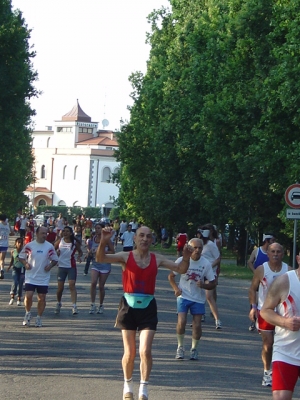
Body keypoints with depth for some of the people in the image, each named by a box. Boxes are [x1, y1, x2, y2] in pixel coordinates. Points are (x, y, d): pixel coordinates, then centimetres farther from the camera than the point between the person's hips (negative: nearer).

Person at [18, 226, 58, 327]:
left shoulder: (50, 247, -1)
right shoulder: (29, 246, -4)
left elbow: (55, 259, 8)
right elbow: (21, 256, 6)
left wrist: (50, 266, -11)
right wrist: (25, 264, -12)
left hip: (44, 278, 1)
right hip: (30, 277, -1)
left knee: (42, 298, 3)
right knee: (28, 295, -11)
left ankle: (39, 318, 16)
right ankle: (28, 313, 14)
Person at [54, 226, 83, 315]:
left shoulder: (75, 243, -1)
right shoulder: (60, 241, 1)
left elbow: (80, 251, 12)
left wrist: (79, 257, -8)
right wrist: (56, 252, -10)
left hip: (71, 267, -2)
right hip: (61, 266, 2)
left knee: (72, 285, -14)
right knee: (60, 288, 5)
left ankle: (74, 306, -19)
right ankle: (59, 303, 30)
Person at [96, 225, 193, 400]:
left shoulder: (157, 259, 2)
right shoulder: (126, 256, -4)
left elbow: (180, 269, 0)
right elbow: (101, 259, -16)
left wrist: (186, 258, -21)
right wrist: (104, 242, -35)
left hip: (148, 308, 1)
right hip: (129, 306, -1)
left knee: (145, 351, -9)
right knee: (130, 352, 7)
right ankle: (128, 385, 29)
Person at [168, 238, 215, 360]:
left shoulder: (206, 263, -7)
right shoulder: (181, 260, -8)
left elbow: (212, 283, -2)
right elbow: (171, 276, 5)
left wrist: (203, 285, -22)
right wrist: (176, 288, -11)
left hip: (198, 299, 1)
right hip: (183, 296, -1)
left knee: (197, 325, -3)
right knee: (181, 322, -15)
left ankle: (194, 349, 19)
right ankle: (180, 347, 7)